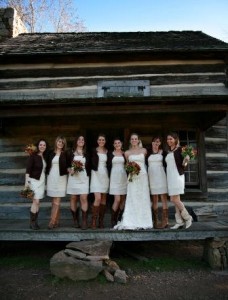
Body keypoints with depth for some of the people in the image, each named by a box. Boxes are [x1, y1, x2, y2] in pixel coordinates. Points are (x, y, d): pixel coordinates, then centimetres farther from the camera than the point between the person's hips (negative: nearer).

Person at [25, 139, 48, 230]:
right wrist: (26, 181, -20)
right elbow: (28, 169, -13)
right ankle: (32, 223, -1)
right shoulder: (33, 156, -9)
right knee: (36, 201, -10)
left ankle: (35, 222, 13)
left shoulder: (45, 156, 8)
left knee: (37, 202, 7)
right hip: (34, 180, -5)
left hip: (42, 180, 5)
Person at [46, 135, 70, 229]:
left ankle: (52, 222, -7)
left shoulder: (66, 154, 4)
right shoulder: (51, 153, 8)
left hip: (61, 178, -2)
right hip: (51, 178, 2)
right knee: (54, 201, 6)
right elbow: (48, 166, 12)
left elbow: (68, 166, 6)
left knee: (57, 201, -6)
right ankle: (56, 221, 14)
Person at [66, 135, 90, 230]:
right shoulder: (71, 153, 9)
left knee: (84, 198, -9)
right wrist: (70, 170, -11)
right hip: (73, 177, 0)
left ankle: (84, 221, -6)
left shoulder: (87, 153, 12)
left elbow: (89, 166, 14)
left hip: (84, 178, 0)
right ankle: (75, 220, 15)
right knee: (73, 199, 3)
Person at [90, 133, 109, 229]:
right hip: (96, 175, -3)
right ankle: (94, 221, -4)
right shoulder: (93, 151, 3)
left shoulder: (107, 151, 10)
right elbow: (91, 163, 1)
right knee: (98, 198, -14)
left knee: (104, 199, 5)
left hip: (105, 175, 3)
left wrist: (109, 175, 2)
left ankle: (101, 221, 13)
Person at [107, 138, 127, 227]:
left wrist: (128, 177, 0)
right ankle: (113, 220, 2)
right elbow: (109, 166, 6)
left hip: (123, 177, 3)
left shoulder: (124, 154, 9)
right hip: (114, 177, -3)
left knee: (123, 199, 5)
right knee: (117, 199, -11)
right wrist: (109, 178, -1)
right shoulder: (110, 154, 5)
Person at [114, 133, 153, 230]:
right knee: (132, 199, -5)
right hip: (132, 178, 0)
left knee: (143, 199, 1)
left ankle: (143, 222, 10)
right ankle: (132, 222, -1)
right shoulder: (127, 153, 9)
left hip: (143, 176, 1)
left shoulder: (144, 150, 9)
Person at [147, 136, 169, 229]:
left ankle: (165, 221, 1)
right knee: (154, 200, 4)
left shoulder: (162, 152, 6)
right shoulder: (148, 153, 10)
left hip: (161, 176, -1)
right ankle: (155, 222, 8)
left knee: (163, 198, -2)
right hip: (151, 177, 2)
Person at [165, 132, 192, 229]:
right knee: (176, 200, 6)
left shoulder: (180, 149, -4)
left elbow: (182, 164, -10)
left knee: (174, 199, -11)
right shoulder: (168, 152, 17)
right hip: (170, 177, 7)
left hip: (177, 176, -7)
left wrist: (185, 160, -27)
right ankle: (179, 222, 10)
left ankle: (187, 217, 6)